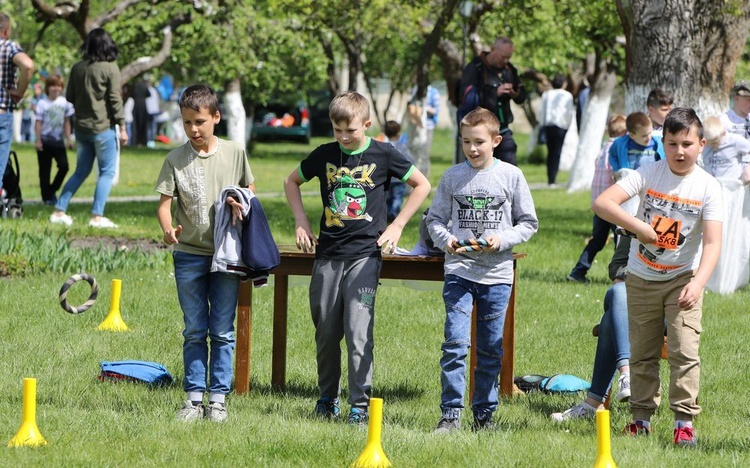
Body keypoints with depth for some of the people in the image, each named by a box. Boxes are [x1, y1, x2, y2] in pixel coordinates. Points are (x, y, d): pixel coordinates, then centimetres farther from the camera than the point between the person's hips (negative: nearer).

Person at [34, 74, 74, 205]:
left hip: (58, 140, 3)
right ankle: (46, 197, 10)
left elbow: (66, 122, 10)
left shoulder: (64, 102, 3)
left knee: (64, 166, -9)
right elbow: (38, 123, -7)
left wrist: (68, 138, 7)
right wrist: (38, 140, -13)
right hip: (45, 140, -3)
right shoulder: (43, 103, -6)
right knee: (45, 170, 2)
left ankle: (52, 191, 10)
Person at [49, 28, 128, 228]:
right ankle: (97, 216, -5)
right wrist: (122, 127, -7)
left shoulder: (78, 68, 5)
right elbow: (115, 99, -11)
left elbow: (69, 97, 11)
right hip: (103, 127, -6)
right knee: (107, 172, 2)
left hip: (81, 127, 6)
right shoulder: (110, 68, -10)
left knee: (81, 171, 16)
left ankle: (59, 211, 13)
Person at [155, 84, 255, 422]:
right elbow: (164, 202, -4)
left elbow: (250, 189, 15)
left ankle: (218, 398, 8)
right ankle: (194, 397, 10)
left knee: (222, 331, 3)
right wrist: (168, 229, -24)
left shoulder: (235, 153, 2)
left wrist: (241, 202, -7)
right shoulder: (176, 159, -1)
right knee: (194, 331, 5)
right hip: (189, 254, 0)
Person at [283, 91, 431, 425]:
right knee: (326, 332, 8)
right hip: (327, 255, 3)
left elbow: (422, 185, 8)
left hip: (365, 255, -3)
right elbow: (292, 181, 22)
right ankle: (327, 398, 23)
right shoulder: (324, 155, 6)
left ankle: (360, 404, -6)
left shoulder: (383, 154, -1)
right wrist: (301, 222, 10)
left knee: (358, 332, -11)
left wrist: (397, 226, 2)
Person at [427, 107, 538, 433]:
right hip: (459, 270, 0)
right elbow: (435, 219, 9)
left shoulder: (511, 176, 2)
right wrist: (445, 240, -11)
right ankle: (450, 413, -9)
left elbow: (528, 223, 5)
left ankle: (484, 412, 18)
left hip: (497, 273, 0)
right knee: (455, 342, -11)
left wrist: (502, 240, -11)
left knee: (491, 348, 7)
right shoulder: (453, 177, 5)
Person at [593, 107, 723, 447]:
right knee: (642, 352, 10)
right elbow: (602, 203, -22)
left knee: (684, 351, -11)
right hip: (642, 277, 2)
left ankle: (685, 421, -4)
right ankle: (641, 417, 22)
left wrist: (698, 283, -35)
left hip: (683, 278, -1)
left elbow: (713, 242, -21)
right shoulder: (649, 174, -13)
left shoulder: (707, 187, -14)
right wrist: (639, 226, -31)